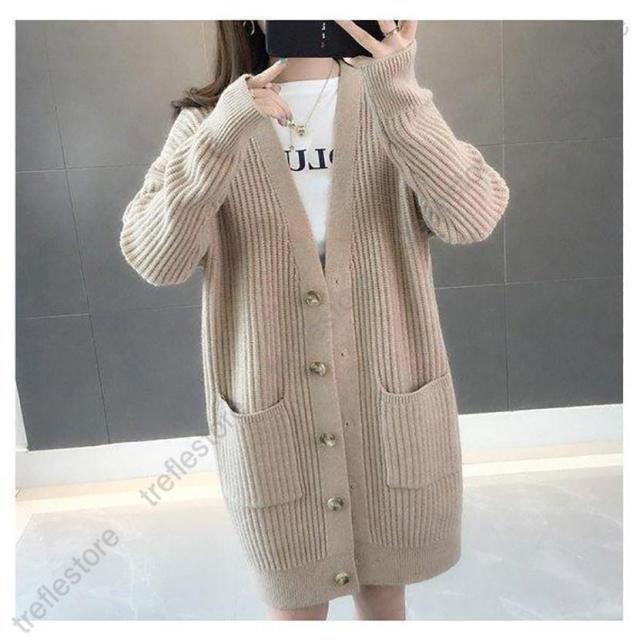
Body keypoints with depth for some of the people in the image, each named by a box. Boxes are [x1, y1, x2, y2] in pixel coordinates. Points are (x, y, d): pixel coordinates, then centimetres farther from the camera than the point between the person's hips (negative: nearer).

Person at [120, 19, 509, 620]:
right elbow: (153, 258, -13)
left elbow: (472, 218, -14)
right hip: (270, 415, 0)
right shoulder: (206, 121, 0)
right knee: (295, 601, 20)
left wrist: (398, 96, -26)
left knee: (383, 590, 23)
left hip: (392, 404, 1)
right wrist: (224, 134, -25)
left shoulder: (393, 105, 0)